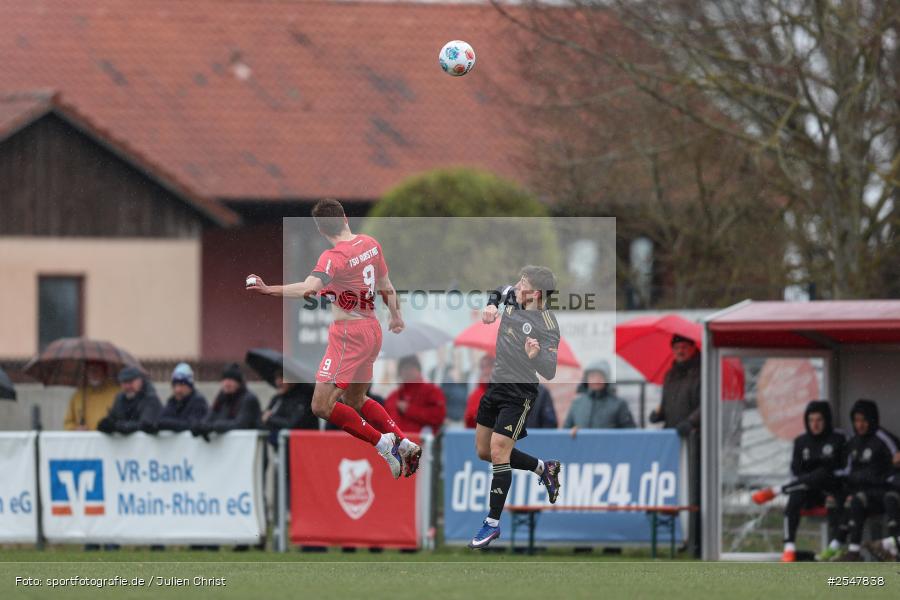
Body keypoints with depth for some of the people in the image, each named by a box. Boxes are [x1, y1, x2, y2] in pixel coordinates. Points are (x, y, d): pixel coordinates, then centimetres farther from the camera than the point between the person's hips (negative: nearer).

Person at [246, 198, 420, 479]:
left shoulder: (335, 257, -18)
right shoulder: (371, 244, 6)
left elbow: (309, 289, -36)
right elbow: (386, 286, 20)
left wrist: (269, 290, -45)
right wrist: (396, 316, 36)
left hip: (349, 334, -9)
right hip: (371, 331, 9)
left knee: (322, 406, -8)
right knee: (355, 401, 25)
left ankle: (382, 442, -9)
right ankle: (405, 444, 21)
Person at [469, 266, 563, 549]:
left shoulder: (548, 326, -21)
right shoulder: (512, 299, -1)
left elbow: (549, 372, -24)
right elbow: (498, 290, 23)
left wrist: (536, 355, -44)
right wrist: (491, 305, 2)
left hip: (518, 394, -9)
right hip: (495, 385, 9)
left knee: (498, 452, -14)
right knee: (484, 451, 15)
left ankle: (493, 523, -4)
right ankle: (544, 468, 34)